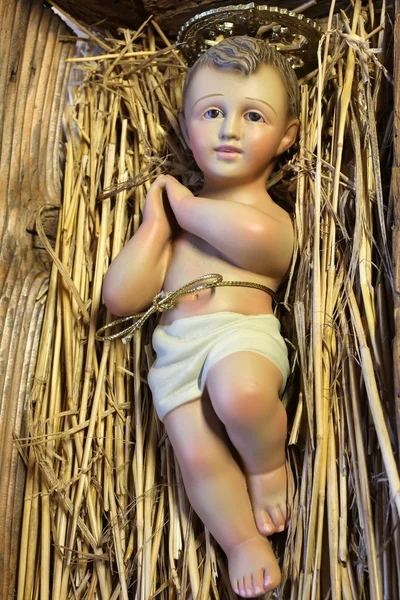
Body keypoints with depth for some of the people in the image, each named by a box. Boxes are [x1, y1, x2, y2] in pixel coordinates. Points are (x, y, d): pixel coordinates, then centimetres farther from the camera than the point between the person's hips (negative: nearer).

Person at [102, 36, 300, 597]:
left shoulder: (272, 217, 10)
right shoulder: (175, 212, 23)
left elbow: (252, 232, -22)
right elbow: (121, 297, 12)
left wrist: (187, 207, -4)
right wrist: (155, 223, 7)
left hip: (242, 334, -4)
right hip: (175, 347, 4)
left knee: (240, 393, -33)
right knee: (196, 452, -15)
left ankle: (269, 464, -2)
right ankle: (244, 541, 7)